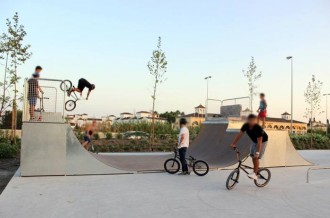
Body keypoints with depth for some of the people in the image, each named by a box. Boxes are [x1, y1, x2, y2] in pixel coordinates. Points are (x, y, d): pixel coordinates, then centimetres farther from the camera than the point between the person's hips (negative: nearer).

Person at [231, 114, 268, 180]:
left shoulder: (258, 128, -36)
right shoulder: (245, 125, -21)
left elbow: (259, 141, -36)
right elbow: (240, 134, -18)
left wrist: (257, 152, -38)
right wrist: (234, 144, -21)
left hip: (262, 141, -6)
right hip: (254, 141, 6)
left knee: (256, 157, -14)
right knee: (252, 156, 4)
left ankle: (254, 174, -8)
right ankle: (256, 170, 21)